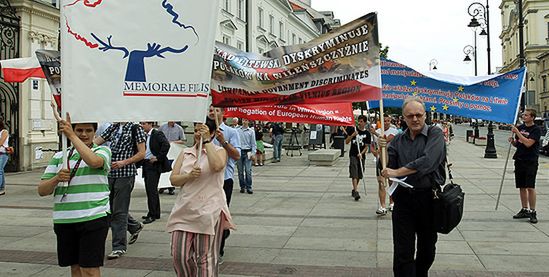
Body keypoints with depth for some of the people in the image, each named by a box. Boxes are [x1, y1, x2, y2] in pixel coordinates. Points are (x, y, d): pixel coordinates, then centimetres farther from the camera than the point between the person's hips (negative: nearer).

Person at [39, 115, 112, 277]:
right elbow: (42, 190, 8)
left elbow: (94, 161, -23)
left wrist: (71, 136, -20)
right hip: (63, 221, 4)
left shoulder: (102, 151, 4)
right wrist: (56, 179, -13)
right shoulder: (59, 157, 13)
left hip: (93, 218, -4)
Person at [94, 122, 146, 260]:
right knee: (111, 208, 15)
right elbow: (97, 141, 10)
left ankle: (119, 246, 7)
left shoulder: (135, 128, -5)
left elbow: (142, 153, -8)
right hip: (111, 173, 7)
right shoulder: (113, 127, 14)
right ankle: (135, 227, 36)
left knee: (119, 211, -3)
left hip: (125, 174, -7)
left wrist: (124, 162, -19)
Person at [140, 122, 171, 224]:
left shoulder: (157, 134, -10)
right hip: (146, 165, 9)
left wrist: (158, 157, -20)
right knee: (149, 189, 12)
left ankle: (153, 214, -4)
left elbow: (166, 145, -23)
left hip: (154, 166, -9)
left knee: (151, 189, -10)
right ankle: (155, 213, 22)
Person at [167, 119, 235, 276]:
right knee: (179, 255, 3)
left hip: (209, 210, -4)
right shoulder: (185, 153, 13)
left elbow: (217, 166, -22)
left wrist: (207, 141, -18)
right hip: (185, 210, 4)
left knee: (205, 258, 2)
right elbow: (173, 179, 6)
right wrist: (189, 176, -14)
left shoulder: (219, 151, 2)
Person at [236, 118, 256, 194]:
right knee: (240, 171, 5)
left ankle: (248, 187, -2)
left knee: (248, 171, -8)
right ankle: (242, 187, 14)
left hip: (247, 152, -1)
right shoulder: (237, 130, 7)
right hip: (239, 151, 1)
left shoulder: (251, 131, 5)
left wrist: (253, 153, -2)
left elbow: (253, 143, 6)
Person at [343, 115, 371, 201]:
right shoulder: (353, 129, -1)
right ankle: (356, 192, -19)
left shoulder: (367, 133, 1)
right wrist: (352, 135, -15)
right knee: (354, 174, -12)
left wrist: (361, 153, -16)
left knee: (359, 175, 12)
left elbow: (366, 146, 0)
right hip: (353, 155, -2)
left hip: (361, 156, 2)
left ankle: (354, 190, 29)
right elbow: (346, 142, 0)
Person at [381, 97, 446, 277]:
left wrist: (398, 172, -18)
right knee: (403, 252, -2)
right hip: (403, 199, 2)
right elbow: (387, 170, 7)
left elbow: (427, 162, -22)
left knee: (427, 250, 15)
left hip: (428, 199, -2)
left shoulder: (435, 134, -4)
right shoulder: (398, 140, 9)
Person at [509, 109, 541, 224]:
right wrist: (512, 141, -4)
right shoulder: (520, 127, 10)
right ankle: (525, 210, 20)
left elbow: (528, 143, -21)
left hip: (531, 162, -6)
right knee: (522, 187, 10)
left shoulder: (536, 129, -9)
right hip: (519, 160, 6)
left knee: (530, 187, -7)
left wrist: (517, 132, -19)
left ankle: (533, 212, 1)